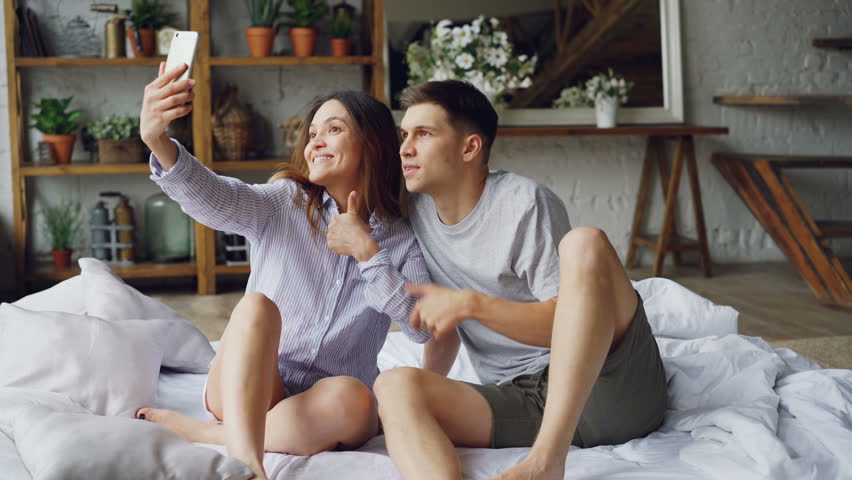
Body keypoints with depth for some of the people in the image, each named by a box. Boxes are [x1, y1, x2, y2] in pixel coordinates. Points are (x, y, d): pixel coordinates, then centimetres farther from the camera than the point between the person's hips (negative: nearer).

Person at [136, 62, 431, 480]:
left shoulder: (402, 240, 4)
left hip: (327, 411, 0)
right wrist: (158, 141, -38)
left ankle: (195, 433, -23)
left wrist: (367, 252, -13)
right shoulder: (282, 203, 2)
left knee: (349, 397, -35)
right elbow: (211, 197, -19)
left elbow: (424, 327, -10)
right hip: (244, 389, 0)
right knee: (256, 305, -30)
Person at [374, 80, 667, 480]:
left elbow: (565, 322, -12)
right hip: (521, 403, 4)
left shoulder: (524, 203, -7)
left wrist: (472, 304, -22)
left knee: (585, 242, -29)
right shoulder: (417, 214, 12)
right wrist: (425, 399, 13)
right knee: (393, 385, -22)